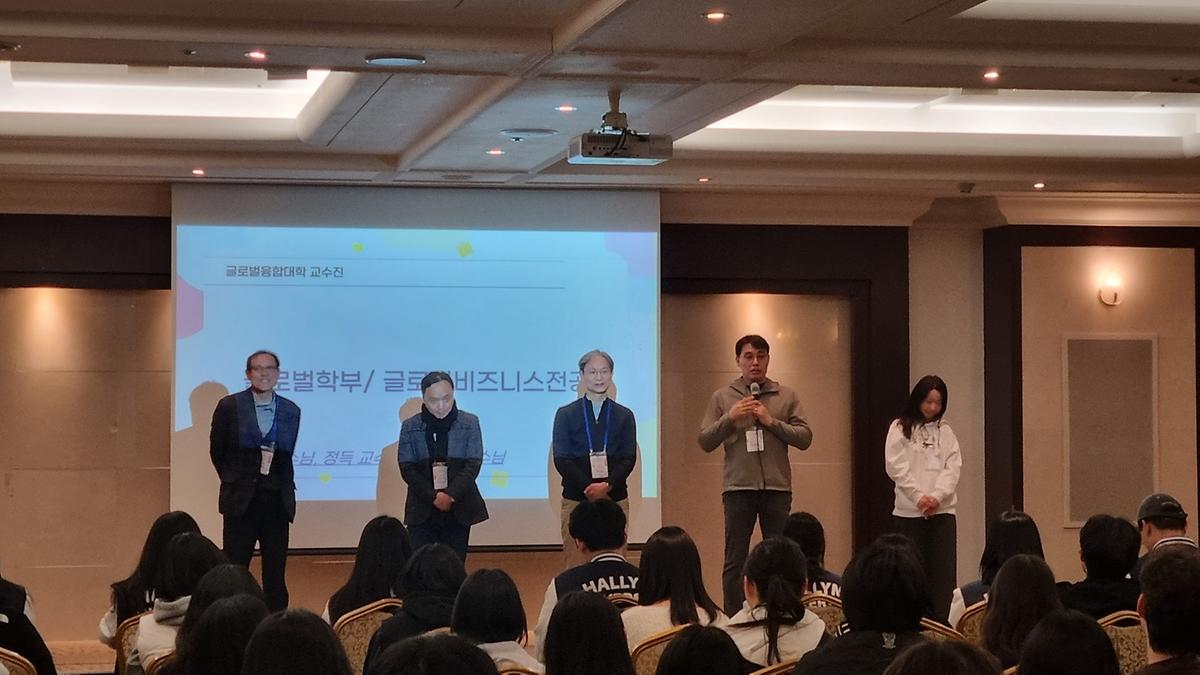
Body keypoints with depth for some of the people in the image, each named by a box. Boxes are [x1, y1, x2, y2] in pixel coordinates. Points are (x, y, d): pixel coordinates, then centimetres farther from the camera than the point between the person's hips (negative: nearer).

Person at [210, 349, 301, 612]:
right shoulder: (229, 406, -2)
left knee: (276, 574, 4)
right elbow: (217, 451, 7)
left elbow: (287, 455, 12)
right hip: (241, 501, -2)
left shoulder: (291, 411, 5)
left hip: (277, 501, 2)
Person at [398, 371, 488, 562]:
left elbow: (473, 464, -5)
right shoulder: (410, 427, 2)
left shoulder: (469, 423, 1)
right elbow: (407, 468, -2)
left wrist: (450, 495, -17)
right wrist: (433, 497, -14)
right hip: (422, 512, 0)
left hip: (458, 509, 0)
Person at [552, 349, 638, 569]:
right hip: (576, 499, -1)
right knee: (576, 567, -4)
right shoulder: (566, 415, 6)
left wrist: (607, 486, -14)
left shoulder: (624, 416, 11)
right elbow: (561, 460, -1)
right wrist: (588, 488, -13)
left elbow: (629, 458, 3)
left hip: (615, 499, 1)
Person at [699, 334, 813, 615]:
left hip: (777, 487, 1)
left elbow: (805, 438, 2)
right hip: (738, 486, -1)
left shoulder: (786, 396, 9)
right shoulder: (722, 397, 8)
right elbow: (705, 442, 4)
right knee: (735, 559, 1)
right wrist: (730, 418, -10)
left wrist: (771, 421, -9)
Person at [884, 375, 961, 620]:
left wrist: (937, 496, -12)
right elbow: (896, 466, -4)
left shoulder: (945, 431, 13)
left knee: (943, 572, -3)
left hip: (942, 510, 3)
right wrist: (919, 497, -14)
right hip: (908, 512, -3)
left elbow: (953, 467, 4)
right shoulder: (900, 428, 4)